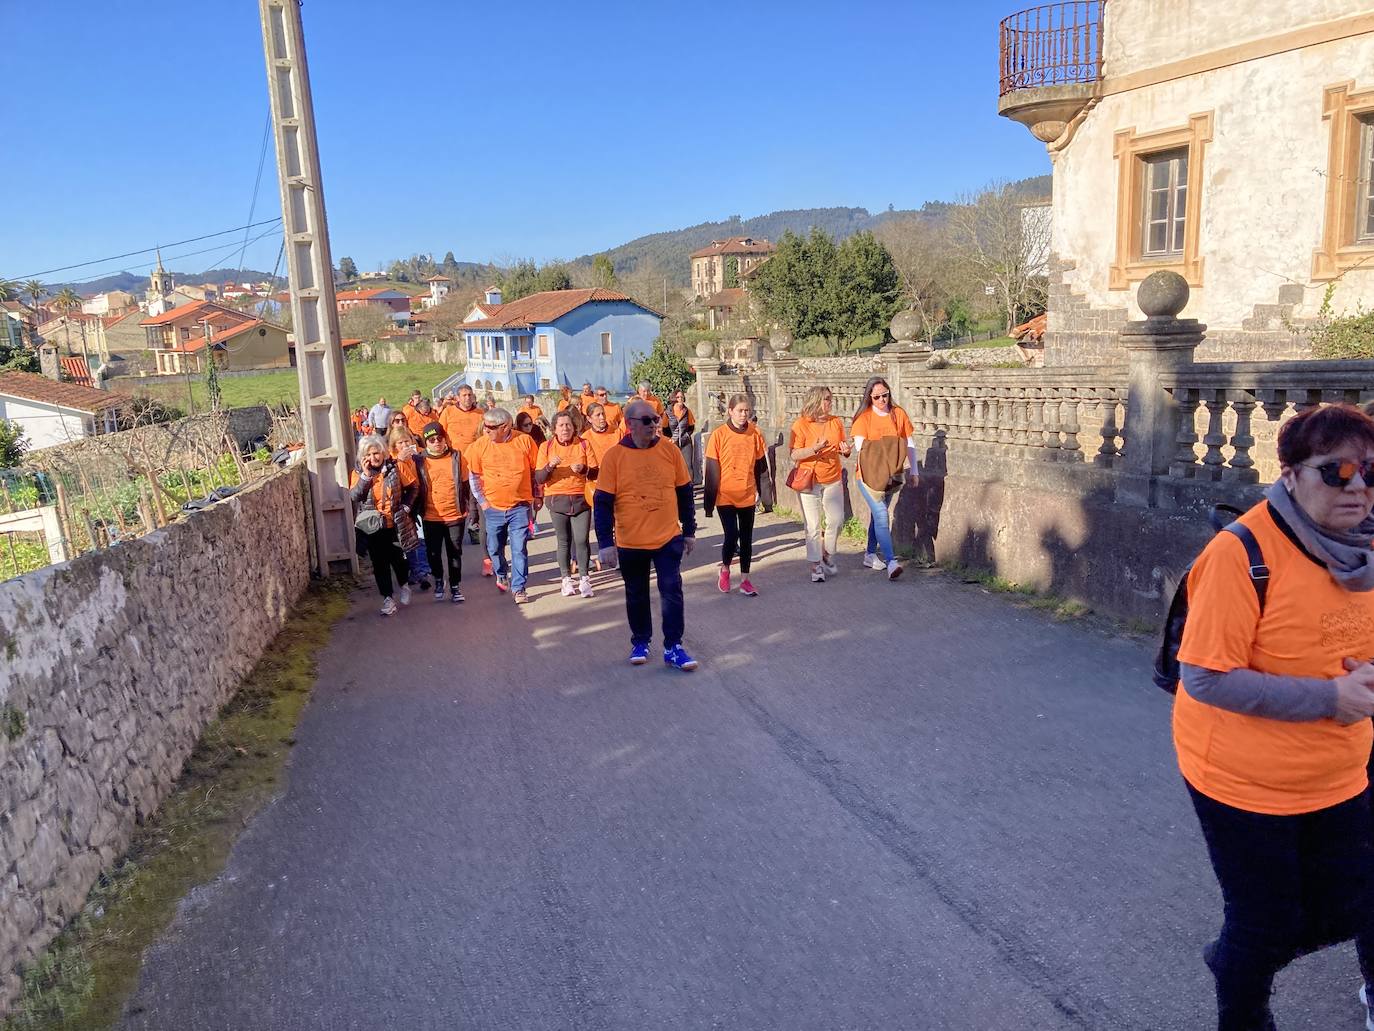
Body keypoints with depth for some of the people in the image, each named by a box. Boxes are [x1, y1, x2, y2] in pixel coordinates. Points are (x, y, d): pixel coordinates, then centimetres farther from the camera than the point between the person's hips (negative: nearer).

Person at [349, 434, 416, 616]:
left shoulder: (396, 467, -5)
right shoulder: (358, 473, -2)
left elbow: (411, 487, 5)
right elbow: (354, 496, -16)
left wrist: (406, 506, -8)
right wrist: (365, 475, -22)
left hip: (395, 524, -1)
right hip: (372, 526, 1)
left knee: (398, 558, 9)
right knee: (379, 563, 5)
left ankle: (404, 586, 38)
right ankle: (387, 598, 15)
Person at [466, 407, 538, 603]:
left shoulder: (524, 441, -6)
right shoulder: (480, 446, -3)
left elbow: (536, 470, 5)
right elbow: (473, 476, 6)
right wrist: (482, 501, 3)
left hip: (520, 506, -2)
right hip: (493, 508, 2)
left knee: (519, 549, -4)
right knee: (494, 548, 14)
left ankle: (518, 588, 5)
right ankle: (502, 575, 41)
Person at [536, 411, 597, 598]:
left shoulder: (583, 444, 4)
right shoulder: (546, 447, 3)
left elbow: (595, 473, 2)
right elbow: (539, 478, -2)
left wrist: (583, 469, -18)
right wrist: (550, 466, -19)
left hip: (581, 499, 0)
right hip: (557, 500, 0)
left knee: (581, 540, -7)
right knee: (564, 541, 4)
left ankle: (584, 579, 3)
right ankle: (566, 579, 15)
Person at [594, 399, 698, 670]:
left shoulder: (669, 450, -2)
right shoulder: (614, 456, -8)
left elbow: (684, 493, 6)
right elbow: (603, 503, -7)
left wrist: (690, 531, 8)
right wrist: (606, 543, -11)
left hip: (668, 538, 1)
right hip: (630, 542, 0)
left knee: (672, 591, -1)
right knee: (636, 595, 14)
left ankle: (673, 648, 8)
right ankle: (640, 643, 31)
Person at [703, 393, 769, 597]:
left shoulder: (755, 433, -1)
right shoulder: (719, 434, -8)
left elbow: (760, 464, 10)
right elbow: (711, 469, -5)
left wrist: (758, 489, 12)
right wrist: (709, 499, -4)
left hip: (747, 494, 3)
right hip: (725, 495, -3)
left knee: (746, 538, 9)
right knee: (731, 535, -9)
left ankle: (745, 580, 20)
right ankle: (725, 569, 19)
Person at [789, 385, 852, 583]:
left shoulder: (836, 422, 5)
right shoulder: (801, 425, -9)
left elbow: (842, 449, 15)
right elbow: (794, 455, -13)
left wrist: (846, 451, -8)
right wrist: (815, 448, -27)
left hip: (833, 479, 4)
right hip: (809, 480, -4)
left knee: (836, 520, 5)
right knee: (813, 526, -2)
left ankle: (827, 555, 28)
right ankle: (816, 566, 8)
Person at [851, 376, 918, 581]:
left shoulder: (898, 414, 4)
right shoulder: (863, 417, -6)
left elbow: (910, 443, 9)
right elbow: (860, 447, -13)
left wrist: (914, 471, 9)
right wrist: (880, 448, -29)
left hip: (893, 475, 4)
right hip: (870, 474, -4)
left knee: (878, 514, 15)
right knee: (881, 516, -14)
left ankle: (870, 554, 30)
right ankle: (891, 562, -18)